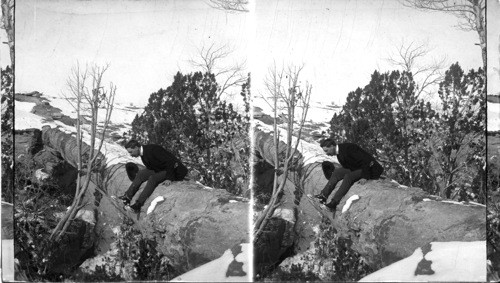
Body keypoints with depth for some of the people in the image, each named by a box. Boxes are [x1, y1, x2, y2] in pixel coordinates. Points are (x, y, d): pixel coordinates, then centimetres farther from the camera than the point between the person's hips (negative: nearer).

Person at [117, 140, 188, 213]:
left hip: (174, 170, -9)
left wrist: (169, 178, -27)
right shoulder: (143, 154, 2)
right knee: (140, 174, -8)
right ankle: (127, 197, -13)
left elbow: (170, 162, -26)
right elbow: (150, 168, 16)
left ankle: (138, 204, -36)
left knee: (153, 178, -31)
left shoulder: (153, 149, -25)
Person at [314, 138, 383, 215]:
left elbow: (366, 161, -24)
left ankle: (334, 202, -40)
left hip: (370, 169, -9)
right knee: (337, 172, -11)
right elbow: (347, 168, 15)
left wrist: (364, 177, -26)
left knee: (349, 176, -31)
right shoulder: (339, 154, 4)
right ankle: (324, 195, -21)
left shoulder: (348, 148, -23)